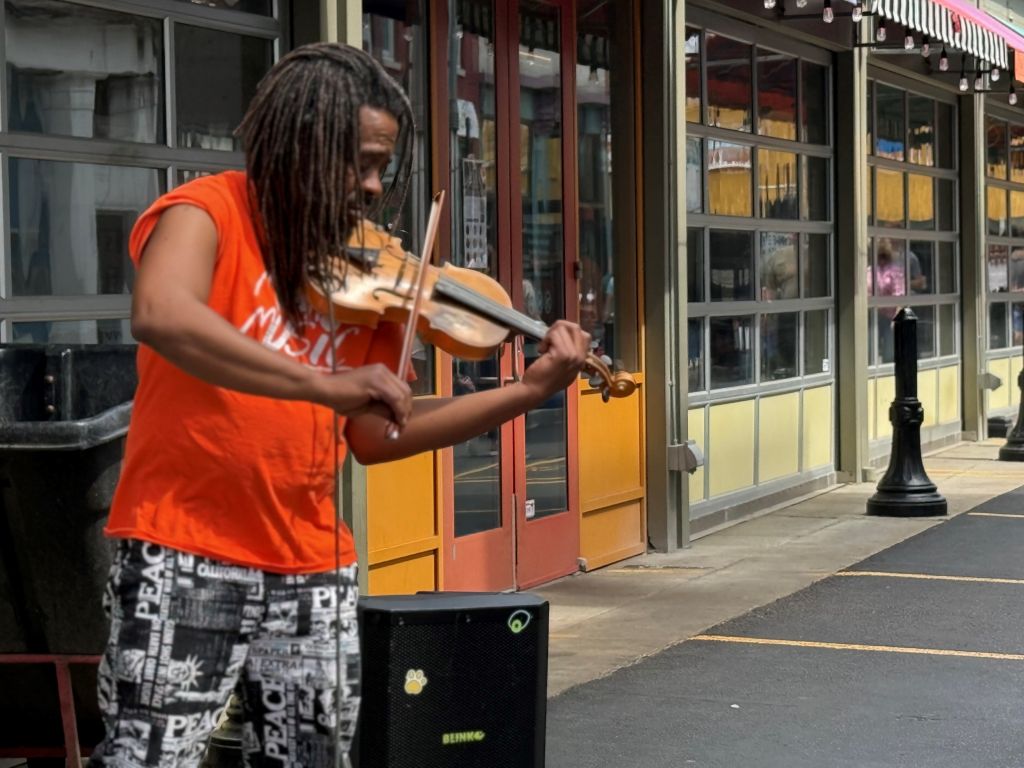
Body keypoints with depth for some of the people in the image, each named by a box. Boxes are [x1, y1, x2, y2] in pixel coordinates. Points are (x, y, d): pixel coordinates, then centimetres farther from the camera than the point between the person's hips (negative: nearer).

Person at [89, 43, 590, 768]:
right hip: (185, 560, -6)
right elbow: (160, 316, -31)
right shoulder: (208, 213, -9)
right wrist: (325, 383, -35)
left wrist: (531, 390, -1)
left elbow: (376, 435, 7)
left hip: (311, 571, 6)